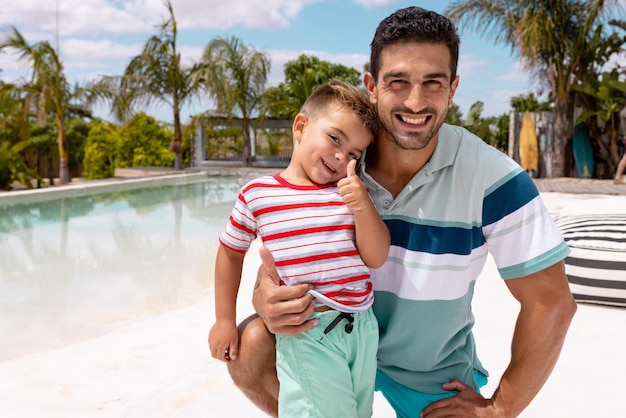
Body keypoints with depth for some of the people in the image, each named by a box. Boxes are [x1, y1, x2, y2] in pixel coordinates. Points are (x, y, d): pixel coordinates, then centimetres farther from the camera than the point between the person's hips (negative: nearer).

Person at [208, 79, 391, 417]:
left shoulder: (351, 194, 4)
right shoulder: (258, 194, -4)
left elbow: (376, 259, -1)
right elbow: (231, 252, 8)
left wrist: (363, 206, -16)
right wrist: (225, 320, 11)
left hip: (362, 327, 4)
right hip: (306, 335, -4)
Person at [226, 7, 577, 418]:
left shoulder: (492, 179, -24)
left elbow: (550, 303, -19)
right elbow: (280, 258, -10)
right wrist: (268, 299, -35)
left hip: (433, 370, -1)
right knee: (252, 346, -20)